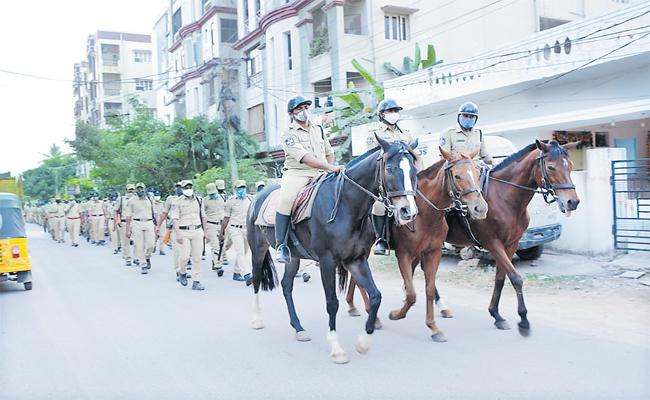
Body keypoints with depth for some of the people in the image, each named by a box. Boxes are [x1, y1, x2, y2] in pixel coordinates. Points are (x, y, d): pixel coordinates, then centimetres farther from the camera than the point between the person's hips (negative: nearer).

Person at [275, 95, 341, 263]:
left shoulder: (318, 129, 18)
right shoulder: (289, 135, -3)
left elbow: (329, 153, 27)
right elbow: (306, 158, -17)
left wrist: (329, 170, 8)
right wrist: (331, 167, -26)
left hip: (320, 174, 6)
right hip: (296, 174, -6)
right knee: (286, 200, -33)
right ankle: (281, 246, -25)